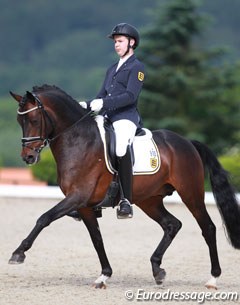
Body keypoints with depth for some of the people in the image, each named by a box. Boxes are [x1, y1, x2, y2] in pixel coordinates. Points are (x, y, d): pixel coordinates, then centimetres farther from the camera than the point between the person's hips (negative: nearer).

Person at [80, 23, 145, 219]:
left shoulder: (136, 67, 1)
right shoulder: (112, 69, 27)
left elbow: (130, 96, -12)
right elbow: (102, 96, 24)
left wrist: (104, 103, -23)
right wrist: (87, 105, 4)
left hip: (126, 117, -9)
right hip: (106, 117, 9)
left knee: (121, 148, -35)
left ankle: (126, 201, -32)